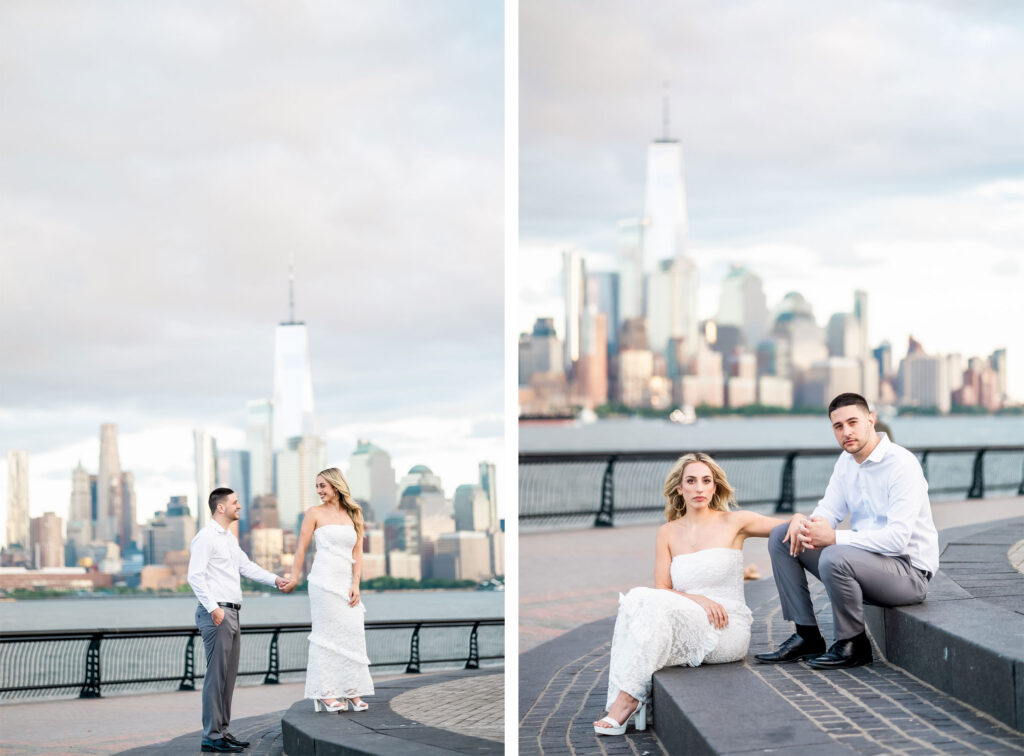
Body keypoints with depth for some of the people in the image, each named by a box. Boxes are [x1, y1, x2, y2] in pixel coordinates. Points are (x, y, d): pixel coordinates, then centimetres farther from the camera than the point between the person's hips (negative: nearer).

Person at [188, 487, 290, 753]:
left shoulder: (230, 538, 19)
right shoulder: (206, 537, -11)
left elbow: (247, 566, 22)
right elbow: (195, 575, -17)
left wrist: (275, 579, 9)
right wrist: (213, 607, -21)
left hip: (231, 614, 10)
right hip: (216, 614, -10)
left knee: (229, 676, 12)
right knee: (216, 676, -9)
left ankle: (222, 730, 17)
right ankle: (212, 736, -7)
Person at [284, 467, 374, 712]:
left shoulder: (353, 515, 12)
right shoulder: (314, 513, 3)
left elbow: (357, 553, 8)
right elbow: (301, 548, 3)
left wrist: (355, 584, -1)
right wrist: (294, 577, -1)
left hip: (347, 581, 4)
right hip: (324, 580, -4)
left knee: (353, 634, 1)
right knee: (328, 634, -5)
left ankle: (352, 691, 7)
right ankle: (325, 692, -2)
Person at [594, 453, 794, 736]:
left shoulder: (734, 523, 5)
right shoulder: (668, 533, 12)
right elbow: (662, 588, 5)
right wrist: (698, 599, -14)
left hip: (727, 632, -3)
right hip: (687, 632, 3)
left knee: (655, 603, -29)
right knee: (636, 599, -27)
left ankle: (627, 699, -31)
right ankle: (623, 698, -34)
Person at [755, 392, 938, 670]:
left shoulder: (902, 465, -19)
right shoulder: (846, 461, 8)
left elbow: (897, 539, -27)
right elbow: (828, 511, 10)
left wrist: (835, 538, -30)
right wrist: (802, 522, -15)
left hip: (908, 571, -9)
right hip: (865, 557, 9)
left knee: (834, 558, -36)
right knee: (781, 537, 2)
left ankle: (854, 645, -13)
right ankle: (806, 636, 2)